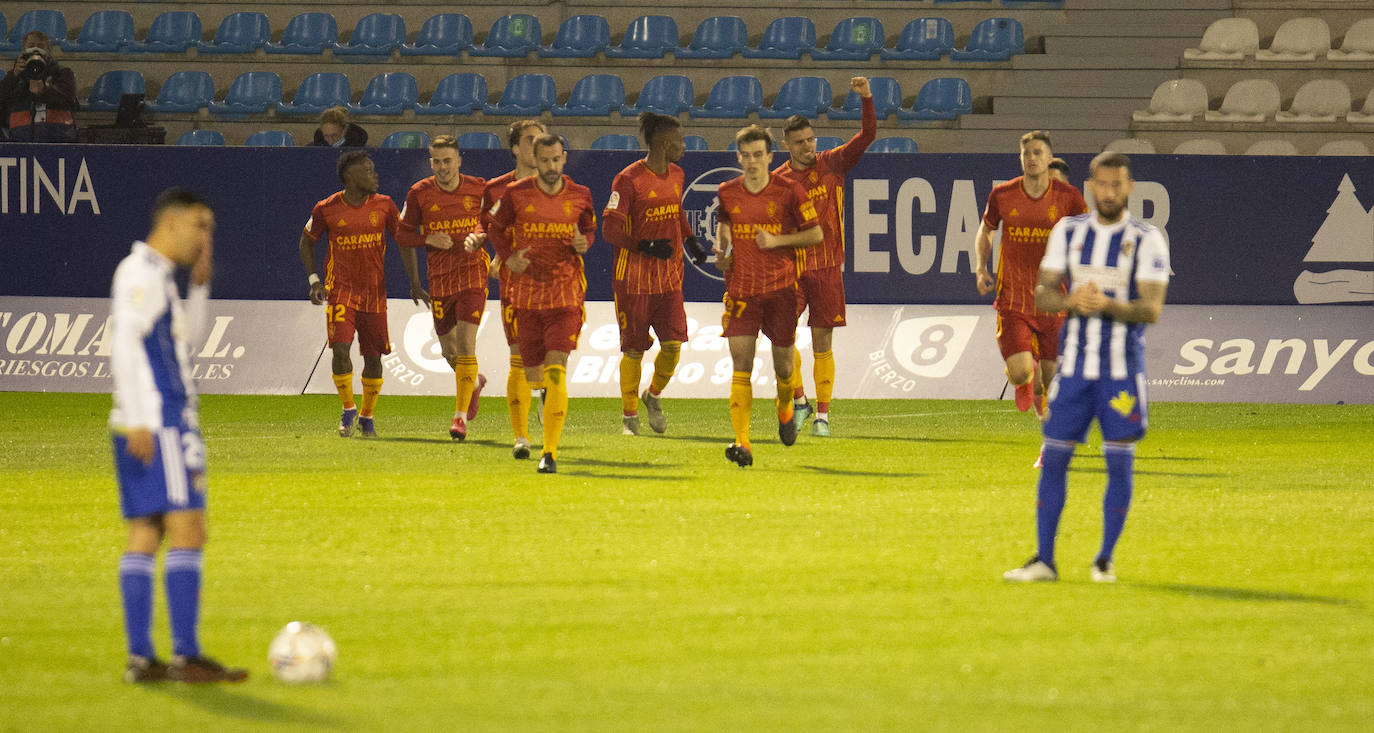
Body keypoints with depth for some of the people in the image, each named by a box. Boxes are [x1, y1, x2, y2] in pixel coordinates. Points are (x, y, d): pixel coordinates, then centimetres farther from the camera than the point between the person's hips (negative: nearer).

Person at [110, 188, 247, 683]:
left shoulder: (158, 275, 21)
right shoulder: (140, 271, -9)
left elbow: (186, 339, 25)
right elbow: (124, 344, -17)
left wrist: (200, 283, 14)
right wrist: (139, 422, -21)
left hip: (146, 430, 10)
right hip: (161, 423, -10)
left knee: (144, 538, 5)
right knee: (188, 531, -12)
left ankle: (140, 658, 3)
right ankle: (186, 656, -16)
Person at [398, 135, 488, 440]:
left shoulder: (478, 189, -2)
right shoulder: (419, 193, -1)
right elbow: (402, 234, 5)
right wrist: (429, 240, -13)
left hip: (472, 273, -2)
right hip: (439, 278, 2)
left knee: (465, 341, -16)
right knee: (448, 349, 10)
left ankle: (460, 416, -15)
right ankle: (474, 383, 44)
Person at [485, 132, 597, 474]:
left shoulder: (580, 196, 1)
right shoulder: (516, 194, -1)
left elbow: (590, 228, 17)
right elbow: (496, 227, 13)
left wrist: (584, 243, -6)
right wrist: (508, 258, -4)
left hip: (566, 295, -2)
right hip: (526, 295, 2)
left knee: (555, 371, -16)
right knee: (533, 375, 9)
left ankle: (550, 453, -16)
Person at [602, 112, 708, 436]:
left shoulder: (675, 175, 9)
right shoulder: (629, 180, -14)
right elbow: (610, 228, -16)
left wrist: (689, 241, 17)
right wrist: (646, 246, -27)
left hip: (668, 276, 6)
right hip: (635, 277, -6)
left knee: (673, 342, -4)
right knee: (634, 348, 1)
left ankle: (654, 396, 22)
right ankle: (629, 416, 14)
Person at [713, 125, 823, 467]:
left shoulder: (789, 191, -5)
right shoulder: (727, 193, 3)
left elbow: (816, 234, 0)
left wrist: (777, 240, -13)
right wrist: (721, 250, 4)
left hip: (781, 288, -1)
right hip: (741, 289, 1)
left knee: (783, 364, 9)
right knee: (741, 366, -12)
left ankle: (785, 409, 44)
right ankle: (742, 443, -18)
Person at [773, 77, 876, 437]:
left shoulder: (833, 164, 4)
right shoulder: (777, 180, 3)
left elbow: (867, 135, -2)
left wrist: (865, 98, -15)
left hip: (827, 267, 0)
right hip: (790, 268, 0)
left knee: (822, 344, 2)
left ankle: (822, 415, 8)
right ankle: (799, 401, 6)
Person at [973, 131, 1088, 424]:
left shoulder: (1068, 197, -5)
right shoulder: (1002, 195, -2)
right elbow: (985, 230, 18)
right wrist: (980, 268, 3)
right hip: (1013, 300, 0)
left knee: (1054, 380, 3)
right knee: (1020, 373, -14)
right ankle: (1030, 375, 25)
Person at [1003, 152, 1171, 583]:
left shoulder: (1146, 241, -3)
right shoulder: (1068, 232, 8)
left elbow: (1151, 309, -10)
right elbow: (1042, 293, 7)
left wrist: (1109, 305, -27)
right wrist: (1071, 301, -14)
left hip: (1122, 368, -3)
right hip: (1075, 364, 3)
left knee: (1119, 461, -2)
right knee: (1054, 457, 0)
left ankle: (1105, 560, 8)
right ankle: (1044, 560, 5)